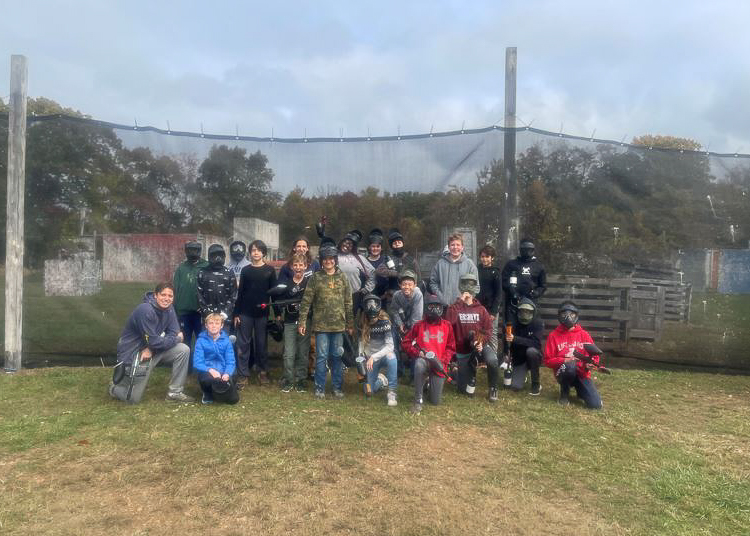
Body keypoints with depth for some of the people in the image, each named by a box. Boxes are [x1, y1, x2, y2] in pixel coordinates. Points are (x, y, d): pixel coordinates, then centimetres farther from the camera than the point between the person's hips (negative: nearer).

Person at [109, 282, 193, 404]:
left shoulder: (169, 309, -5)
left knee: (183, 350, -13)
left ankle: (175, 392, -2)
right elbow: (153, 341, -27)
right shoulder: (146, 311, -27)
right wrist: (177, 339, -12)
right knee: (134, 399, -1)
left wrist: (151, 349, -21)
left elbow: (173, 333, -7)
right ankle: (115, 386, 33)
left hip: (154, 350, 7)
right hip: (133, 354, -7)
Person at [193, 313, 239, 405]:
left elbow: (230, 362, -2)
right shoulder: (201, 340, -3)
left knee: (234, 399, -14)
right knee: (207, 378, -38)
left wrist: (227, 374, -22)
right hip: (207, 372, -2)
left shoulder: (226, 341, 2)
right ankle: (208, 393, 0)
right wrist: (210, 370, -27)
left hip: (223, 374, 2)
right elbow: (197, 363, -9)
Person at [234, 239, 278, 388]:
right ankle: (243, 375, 6)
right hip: (245, 312, 1)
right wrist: (236, 313, 2)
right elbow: (240, 292, 7)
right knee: (243, 344, 1)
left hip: (262, 313, -1)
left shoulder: (270, 270, 3)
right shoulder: (245, 270, 7)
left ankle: (263, 372, 18)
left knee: (261, 343, 6)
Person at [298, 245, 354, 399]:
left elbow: (348, 303, 9)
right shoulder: (315, 278, 0)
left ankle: (338, 387, 20)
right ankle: (319, 388, 14)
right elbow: (306, 301, -2)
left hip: (339, 325, 2)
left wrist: (350, 324, 7)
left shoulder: (343, 278, 7)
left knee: (337, 357, 9)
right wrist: (302, 321, -7)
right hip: (321, 324, -2)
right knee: (321, 356, 3)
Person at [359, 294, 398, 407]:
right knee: (370, 391, -1)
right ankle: (381, 379, 34)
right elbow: (361, 340, 8)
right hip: (371, 359, 4)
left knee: (391, 357, -41)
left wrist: (373, 357, -29)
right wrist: (361, 356, -8)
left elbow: (389, 346, -23)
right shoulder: (363, 323, -5)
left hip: (384, 354, -4)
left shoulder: (385, 322, -18)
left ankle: (392, 393, -28)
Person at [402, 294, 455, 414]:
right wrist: (419, 352, -12)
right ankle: (418, 401, -23)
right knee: (419, 365, -41)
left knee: (436, 401, -2)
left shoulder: (447, 326, 5)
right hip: (424, 360, -1)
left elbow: (451, 347, 9)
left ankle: (433, 384, 36)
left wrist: (443, 361, -7)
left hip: (438, 365, 1)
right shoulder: (419, 325, 1)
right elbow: (405, 343, 3)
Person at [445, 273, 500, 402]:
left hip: (480, 345, 0)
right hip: (463, 351, 0)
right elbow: (448, 321, -22)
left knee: (492, 361, -36)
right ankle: (471, 374, 33)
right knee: (464, 389, 1)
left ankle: (492, 389, -11)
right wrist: (459, 302, -20)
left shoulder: (481, 309, 5)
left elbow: (488, 328, 0)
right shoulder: (455, 307, -1)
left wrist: (482, 342, -19)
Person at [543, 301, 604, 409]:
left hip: (582, 373, 2)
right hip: (563, 373, -1)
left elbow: (595, 356, 6)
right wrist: (565, 361, -18)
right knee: (570, 365, -38)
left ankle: (579, 389, 17)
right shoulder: (554, 335, 0)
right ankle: (564, 393, -8)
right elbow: (548, 360, -2)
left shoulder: (584, 334, 5)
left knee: (596, 405, -17)